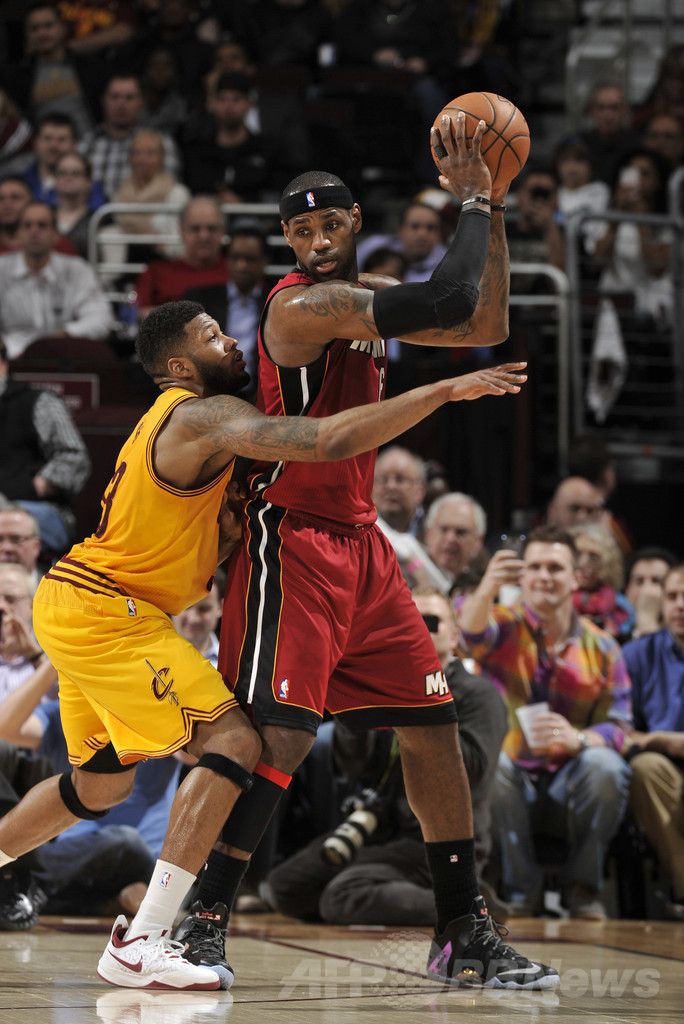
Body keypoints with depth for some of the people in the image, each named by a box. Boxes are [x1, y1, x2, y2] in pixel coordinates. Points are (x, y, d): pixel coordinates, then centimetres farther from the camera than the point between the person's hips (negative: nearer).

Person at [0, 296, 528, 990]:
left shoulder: (174, 418, 18)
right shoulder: (208, 416, -15)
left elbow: (218, 542, 22)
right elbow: (329, 441, -29)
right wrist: (446, 390, -26)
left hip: (73, 605, 10)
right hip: (103, 613, -10)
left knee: (102, 779, 24)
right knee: (233, 742, -15)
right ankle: (140, 946, -21)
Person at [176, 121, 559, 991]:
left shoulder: (364, 295, 12)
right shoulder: (303, 304, -18)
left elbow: (486, 325, 13)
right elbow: (449, 303, -27)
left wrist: (489, 206, 5)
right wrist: (474, 204, -14)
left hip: (359, 543, 9)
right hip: (291, 539, -9)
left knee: (431, 723, 9)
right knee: (280, 735, -17)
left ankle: (464, 931, 15)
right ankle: (202, 919, -8)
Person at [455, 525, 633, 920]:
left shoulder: (602, 647, 7)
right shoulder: (505, 626, 2)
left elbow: (619, 725, 0)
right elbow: (473, 636, -24)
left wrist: (577, 739, -25)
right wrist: (486, 591, -48)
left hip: (570, 790, 1)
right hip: (512, 785, -1)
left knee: (606, 765, -30)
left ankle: (584, 886, -9)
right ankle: (523, 889, -16)